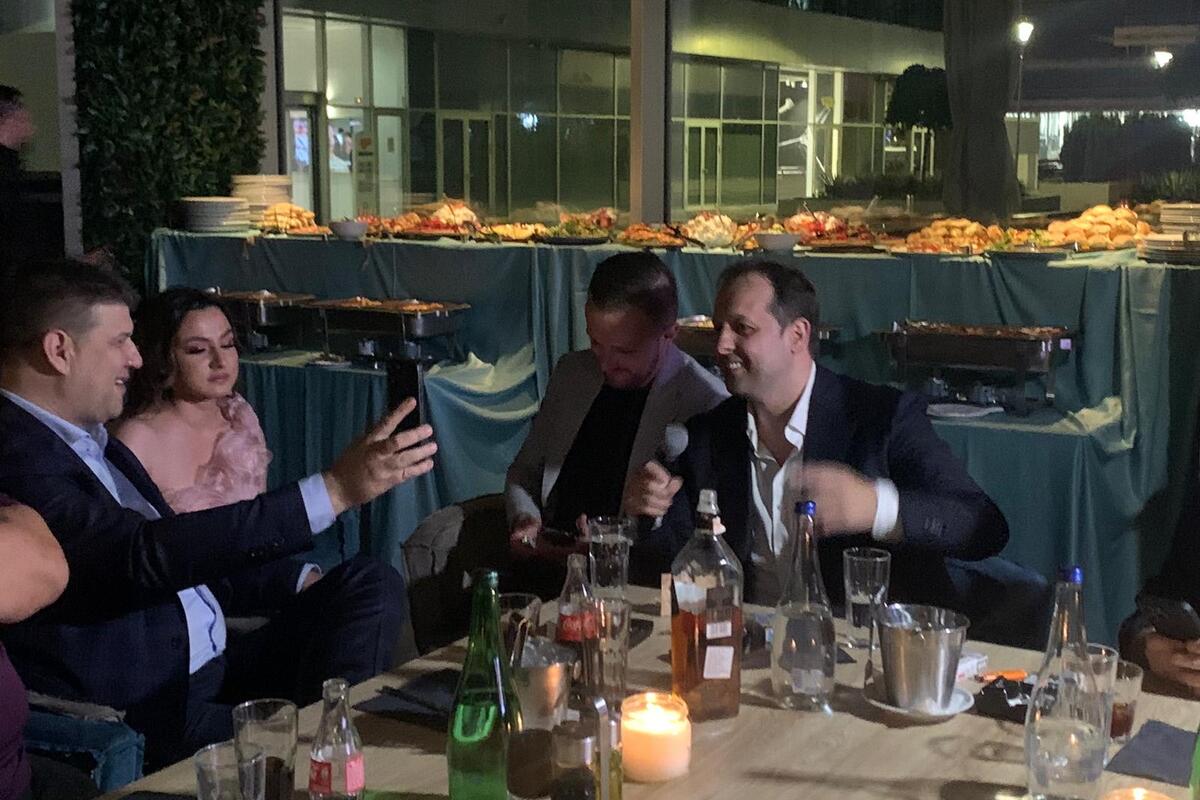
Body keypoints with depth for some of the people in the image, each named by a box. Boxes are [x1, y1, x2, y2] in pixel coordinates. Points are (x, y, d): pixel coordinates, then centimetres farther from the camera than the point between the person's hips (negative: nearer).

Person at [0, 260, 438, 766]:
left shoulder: (90, 439, 13)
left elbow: (191, 556, 19)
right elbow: (145, 556, -31)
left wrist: (309, 586, 4)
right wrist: (335, 490, -33)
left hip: (210, 673, 10)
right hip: (143, 720, -10)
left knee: (371, 586, 0)